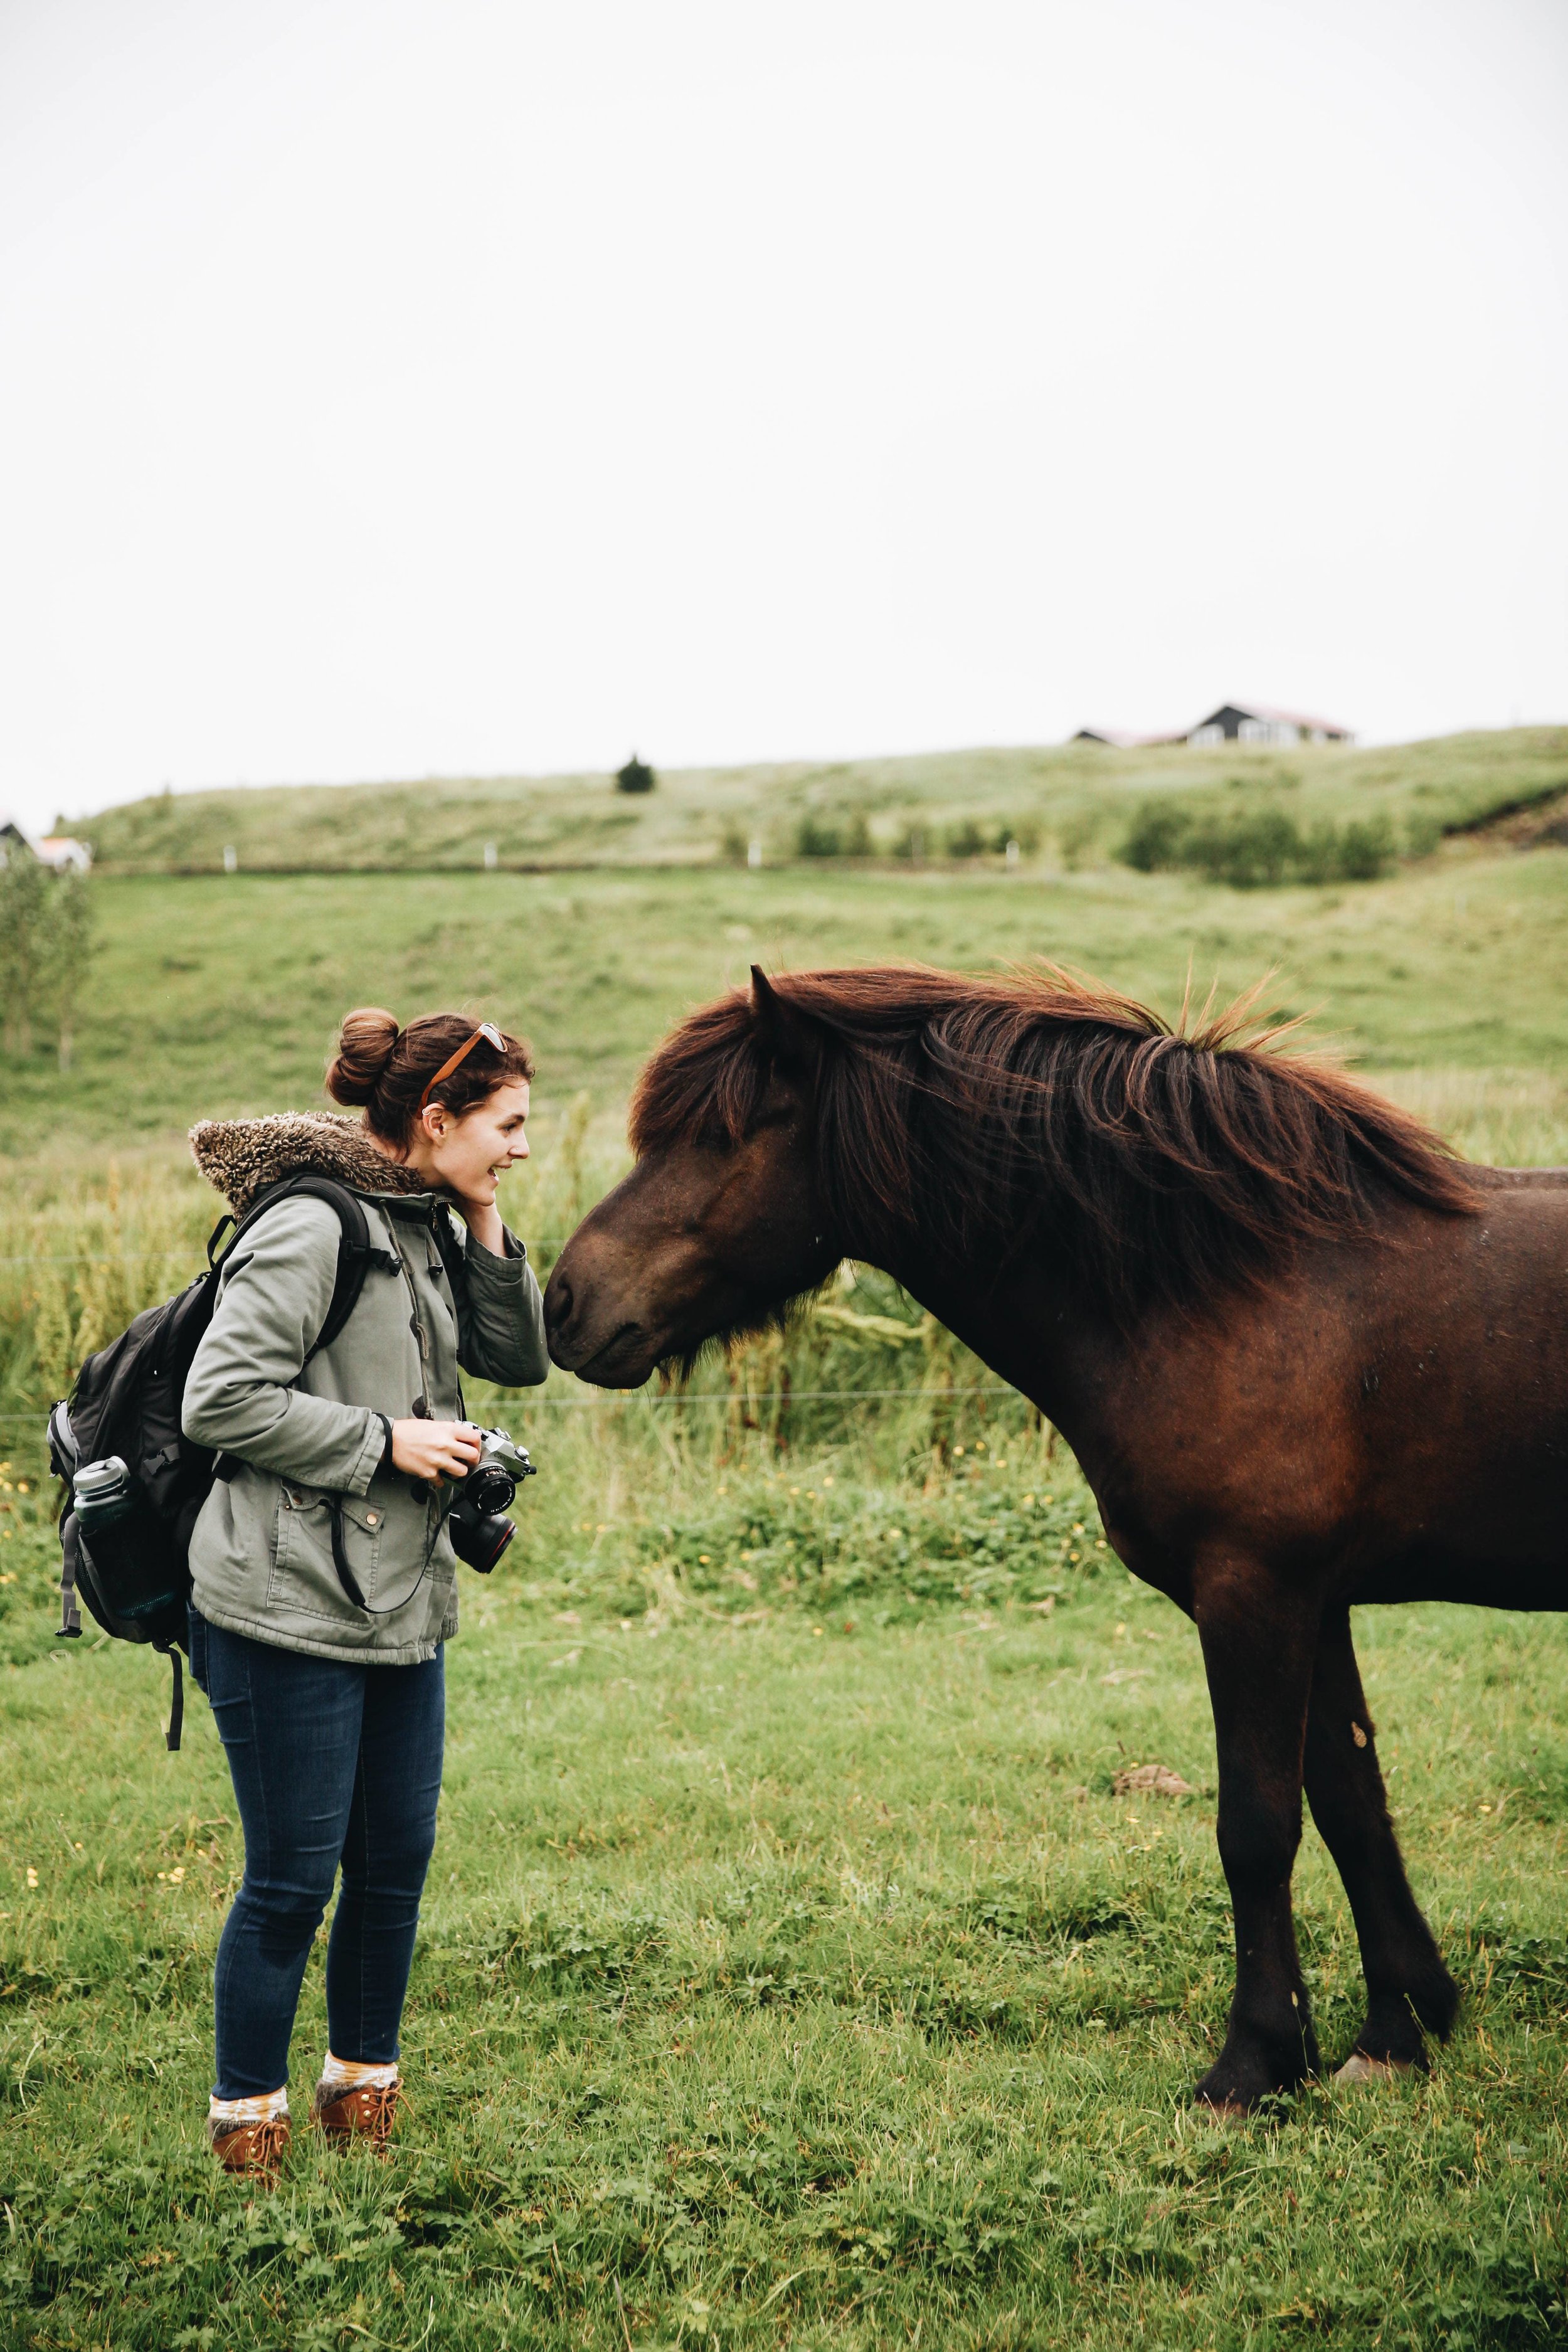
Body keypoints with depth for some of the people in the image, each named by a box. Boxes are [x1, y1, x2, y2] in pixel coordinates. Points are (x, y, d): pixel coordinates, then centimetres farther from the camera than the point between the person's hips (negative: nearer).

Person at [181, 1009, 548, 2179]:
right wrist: (385, 1442, -17)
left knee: (398, 1862, 14)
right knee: (293, 1875, 1)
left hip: (405, 1602, 8)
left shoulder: (428, 1228, 10)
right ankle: (247, 2119, 17)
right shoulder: (314, 1227, -17)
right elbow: (222, 1401, -20)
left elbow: (519, 1358, 11)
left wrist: (486, 1230, -1)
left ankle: (364, 2086, 31)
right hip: (291, 1606, -8)